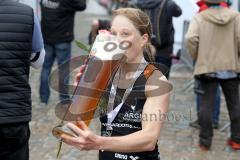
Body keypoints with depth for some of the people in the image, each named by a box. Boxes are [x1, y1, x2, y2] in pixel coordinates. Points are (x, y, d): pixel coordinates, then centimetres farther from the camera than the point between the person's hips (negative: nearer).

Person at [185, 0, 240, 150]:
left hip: (207, 67, -1)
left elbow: (191, 39, -17)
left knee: (206, 104, 5)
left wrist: (197, 57, -1)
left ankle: (205, 141, 7)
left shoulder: (200, 17, -6)